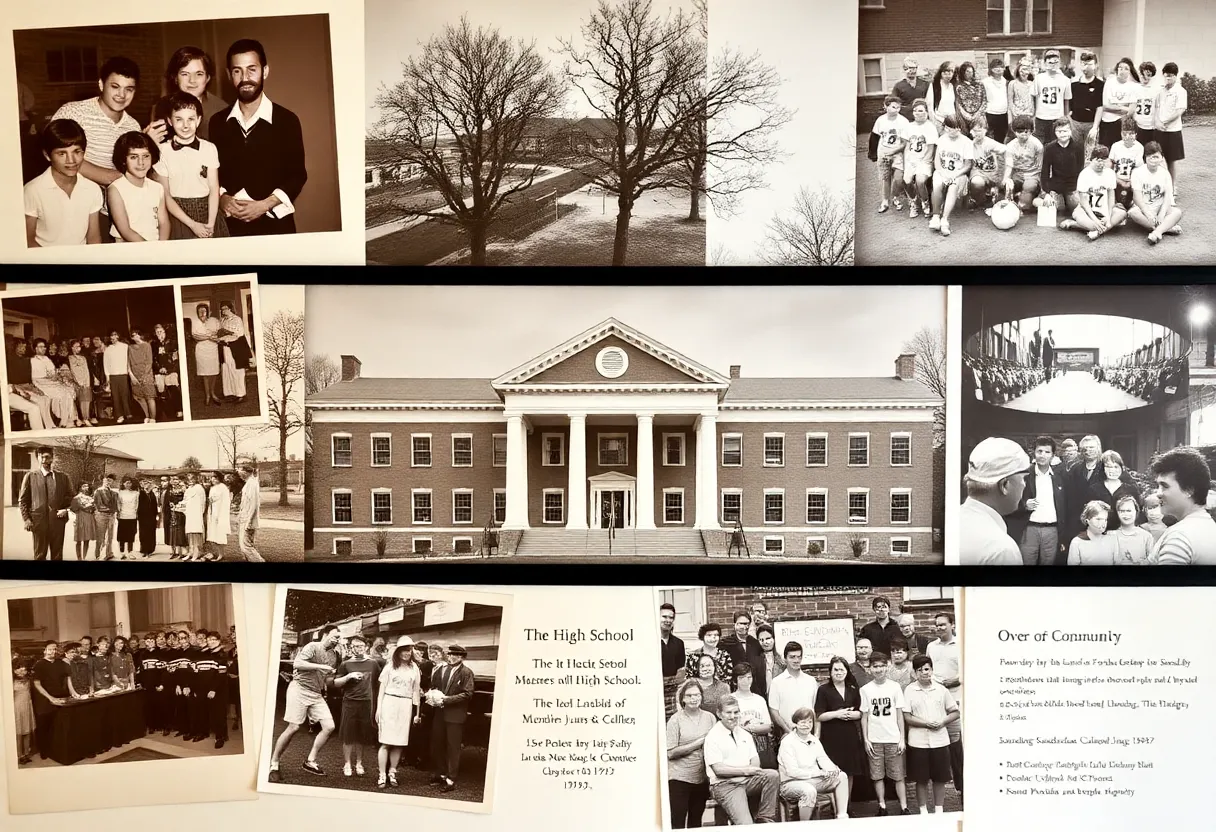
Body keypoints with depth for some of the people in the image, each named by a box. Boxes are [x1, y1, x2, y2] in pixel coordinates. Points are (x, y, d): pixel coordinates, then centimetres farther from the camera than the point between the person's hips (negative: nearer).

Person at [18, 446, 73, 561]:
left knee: (57, 555, 6)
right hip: (38, 520, -2)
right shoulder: (30, 476, 5)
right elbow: (22, 500, 5)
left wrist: (65, 509, -3)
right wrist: (26, 519, -4)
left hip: (58, 520, 2)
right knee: (39, 554, 3)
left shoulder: (63, 477, 10)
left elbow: (70, 497, 16)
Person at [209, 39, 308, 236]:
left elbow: (297, 175, -4)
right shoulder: (218, 122, 7)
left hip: (275, 223, -2)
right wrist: (222, 197, -8)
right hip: (232, 224, 2)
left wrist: (264, 205, -14)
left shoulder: (287, 120, -3)